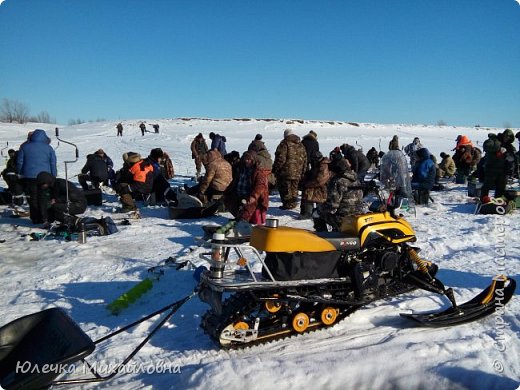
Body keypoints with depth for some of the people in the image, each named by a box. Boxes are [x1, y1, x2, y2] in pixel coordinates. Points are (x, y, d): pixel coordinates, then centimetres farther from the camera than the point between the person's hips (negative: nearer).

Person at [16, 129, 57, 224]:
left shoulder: (24, 147, 2)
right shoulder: (49, 148, 2)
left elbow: (19, 162, 5)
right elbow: (53, 164, 3)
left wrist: (20, 174, 17)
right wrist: (53, 177, 10)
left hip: (29, 177, 0)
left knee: (33, 199, 6)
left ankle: (36, 219, 7)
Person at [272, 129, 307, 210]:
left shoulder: (284, 144, -9)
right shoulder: (301, 145, 12)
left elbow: (280, 159, -15)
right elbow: (304, 160, 14)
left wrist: (275, 169, -6)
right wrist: (303, 172, 19)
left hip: (285, 172, -6)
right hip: (297, 173, 6)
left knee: (285, 188, 2)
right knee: (294, 188, 16)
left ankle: (287, 204, 3)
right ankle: (293, 203, 23)